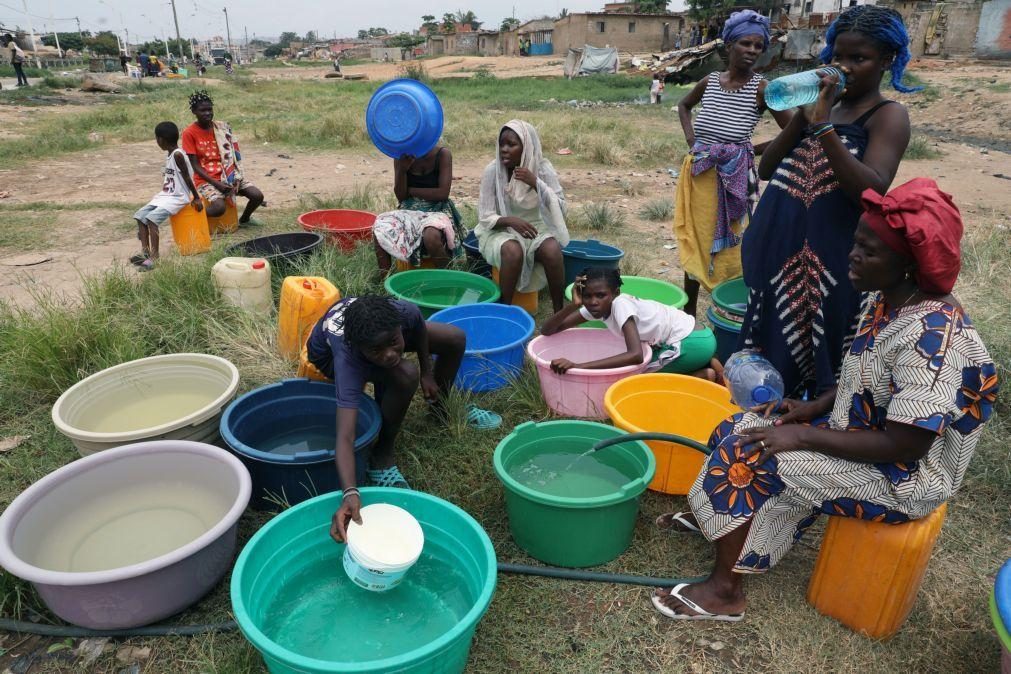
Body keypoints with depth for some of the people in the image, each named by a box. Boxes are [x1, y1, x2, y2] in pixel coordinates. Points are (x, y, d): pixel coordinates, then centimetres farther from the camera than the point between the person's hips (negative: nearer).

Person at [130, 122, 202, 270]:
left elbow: (187, 177, -16)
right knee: (140, 215, 0)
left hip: (178, 197, -10)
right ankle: (145, 251, -3)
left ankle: (154, 255, -22)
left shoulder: (177, 154, -15)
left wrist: (196, 198, -16)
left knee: (152, 218, -25)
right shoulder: (170, 155, 14)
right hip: (165, 195, 10)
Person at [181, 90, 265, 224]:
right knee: (219, 208, -31)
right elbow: (195, 165, -9)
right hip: (206, 180, -4)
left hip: (228, 175, 5)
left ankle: (244, 219, 16)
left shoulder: (223, 128, 4)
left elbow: (234, 156, 5)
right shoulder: (189, 133, -7)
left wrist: (236, 178, -10)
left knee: (258, 196, -15)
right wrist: (216, 183, -18)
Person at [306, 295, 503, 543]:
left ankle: (439, 404, 27)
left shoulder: (405, 313, -38)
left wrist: (426, 372, -3)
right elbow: (345, 437, -53)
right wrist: (350, 493, -66)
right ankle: (380, 457, -13)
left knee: (456, 339, 1)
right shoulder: (348, 360, -46)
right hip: (328, 352, -5)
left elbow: (420, 329, -10)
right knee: (405, 376, -34)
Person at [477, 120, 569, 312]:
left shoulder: (543, 168, -7)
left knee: (552, 250, -31)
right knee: (513, 251, -36)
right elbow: (485, 218, -10)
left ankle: (559, 310, -16)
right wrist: (510, 220, -30)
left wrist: (535, 183, -24)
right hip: (502, 231, -1)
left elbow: (561, 209, -12)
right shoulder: (492, 170, -10)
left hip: (537, 228, 1)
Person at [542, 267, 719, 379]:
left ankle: (704, 377, -2)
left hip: (692, 341, -8)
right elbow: (547, 330, -5)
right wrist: (573, 305, -22)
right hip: (687, 336, 8)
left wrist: (578, 366, -44)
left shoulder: (621, 304, -25)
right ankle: (705, 364, 15)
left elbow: (636, 355, -40)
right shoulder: (595, 307, -3)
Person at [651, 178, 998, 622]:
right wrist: (815, 407, -1)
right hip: (859, 436, 9)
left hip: (902, 479, -9)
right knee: (742, 431, 3)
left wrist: (803, 437, -26)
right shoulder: (887, 300, -2)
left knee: (755, 459, -19)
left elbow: (904, 444, -30)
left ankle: (725, 591, -4)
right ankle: (712, 516, 23)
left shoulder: (930, 336, -30)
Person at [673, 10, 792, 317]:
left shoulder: (762, 88, -8)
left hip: (733, 176, -4)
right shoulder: (710, 81, 3)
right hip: (698, 172, 4)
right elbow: (684, 105, 24)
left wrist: (754, 149, -5)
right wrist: (690, 138, 9)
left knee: (727, 245, 3)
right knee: (693, 242, 12)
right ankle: (688, 310, 26)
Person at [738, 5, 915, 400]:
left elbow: (873, 191, -21)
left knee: (817, 360, 4)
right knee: (771, 350, 17)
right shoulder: (821, 104, 13)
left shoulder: (888, 116, -5)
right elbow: (766, 170, 7)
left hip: (830, 258, -6)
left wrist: (823, 126, -23)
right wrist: (801, 117, -6)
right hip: (778, 249, 6)